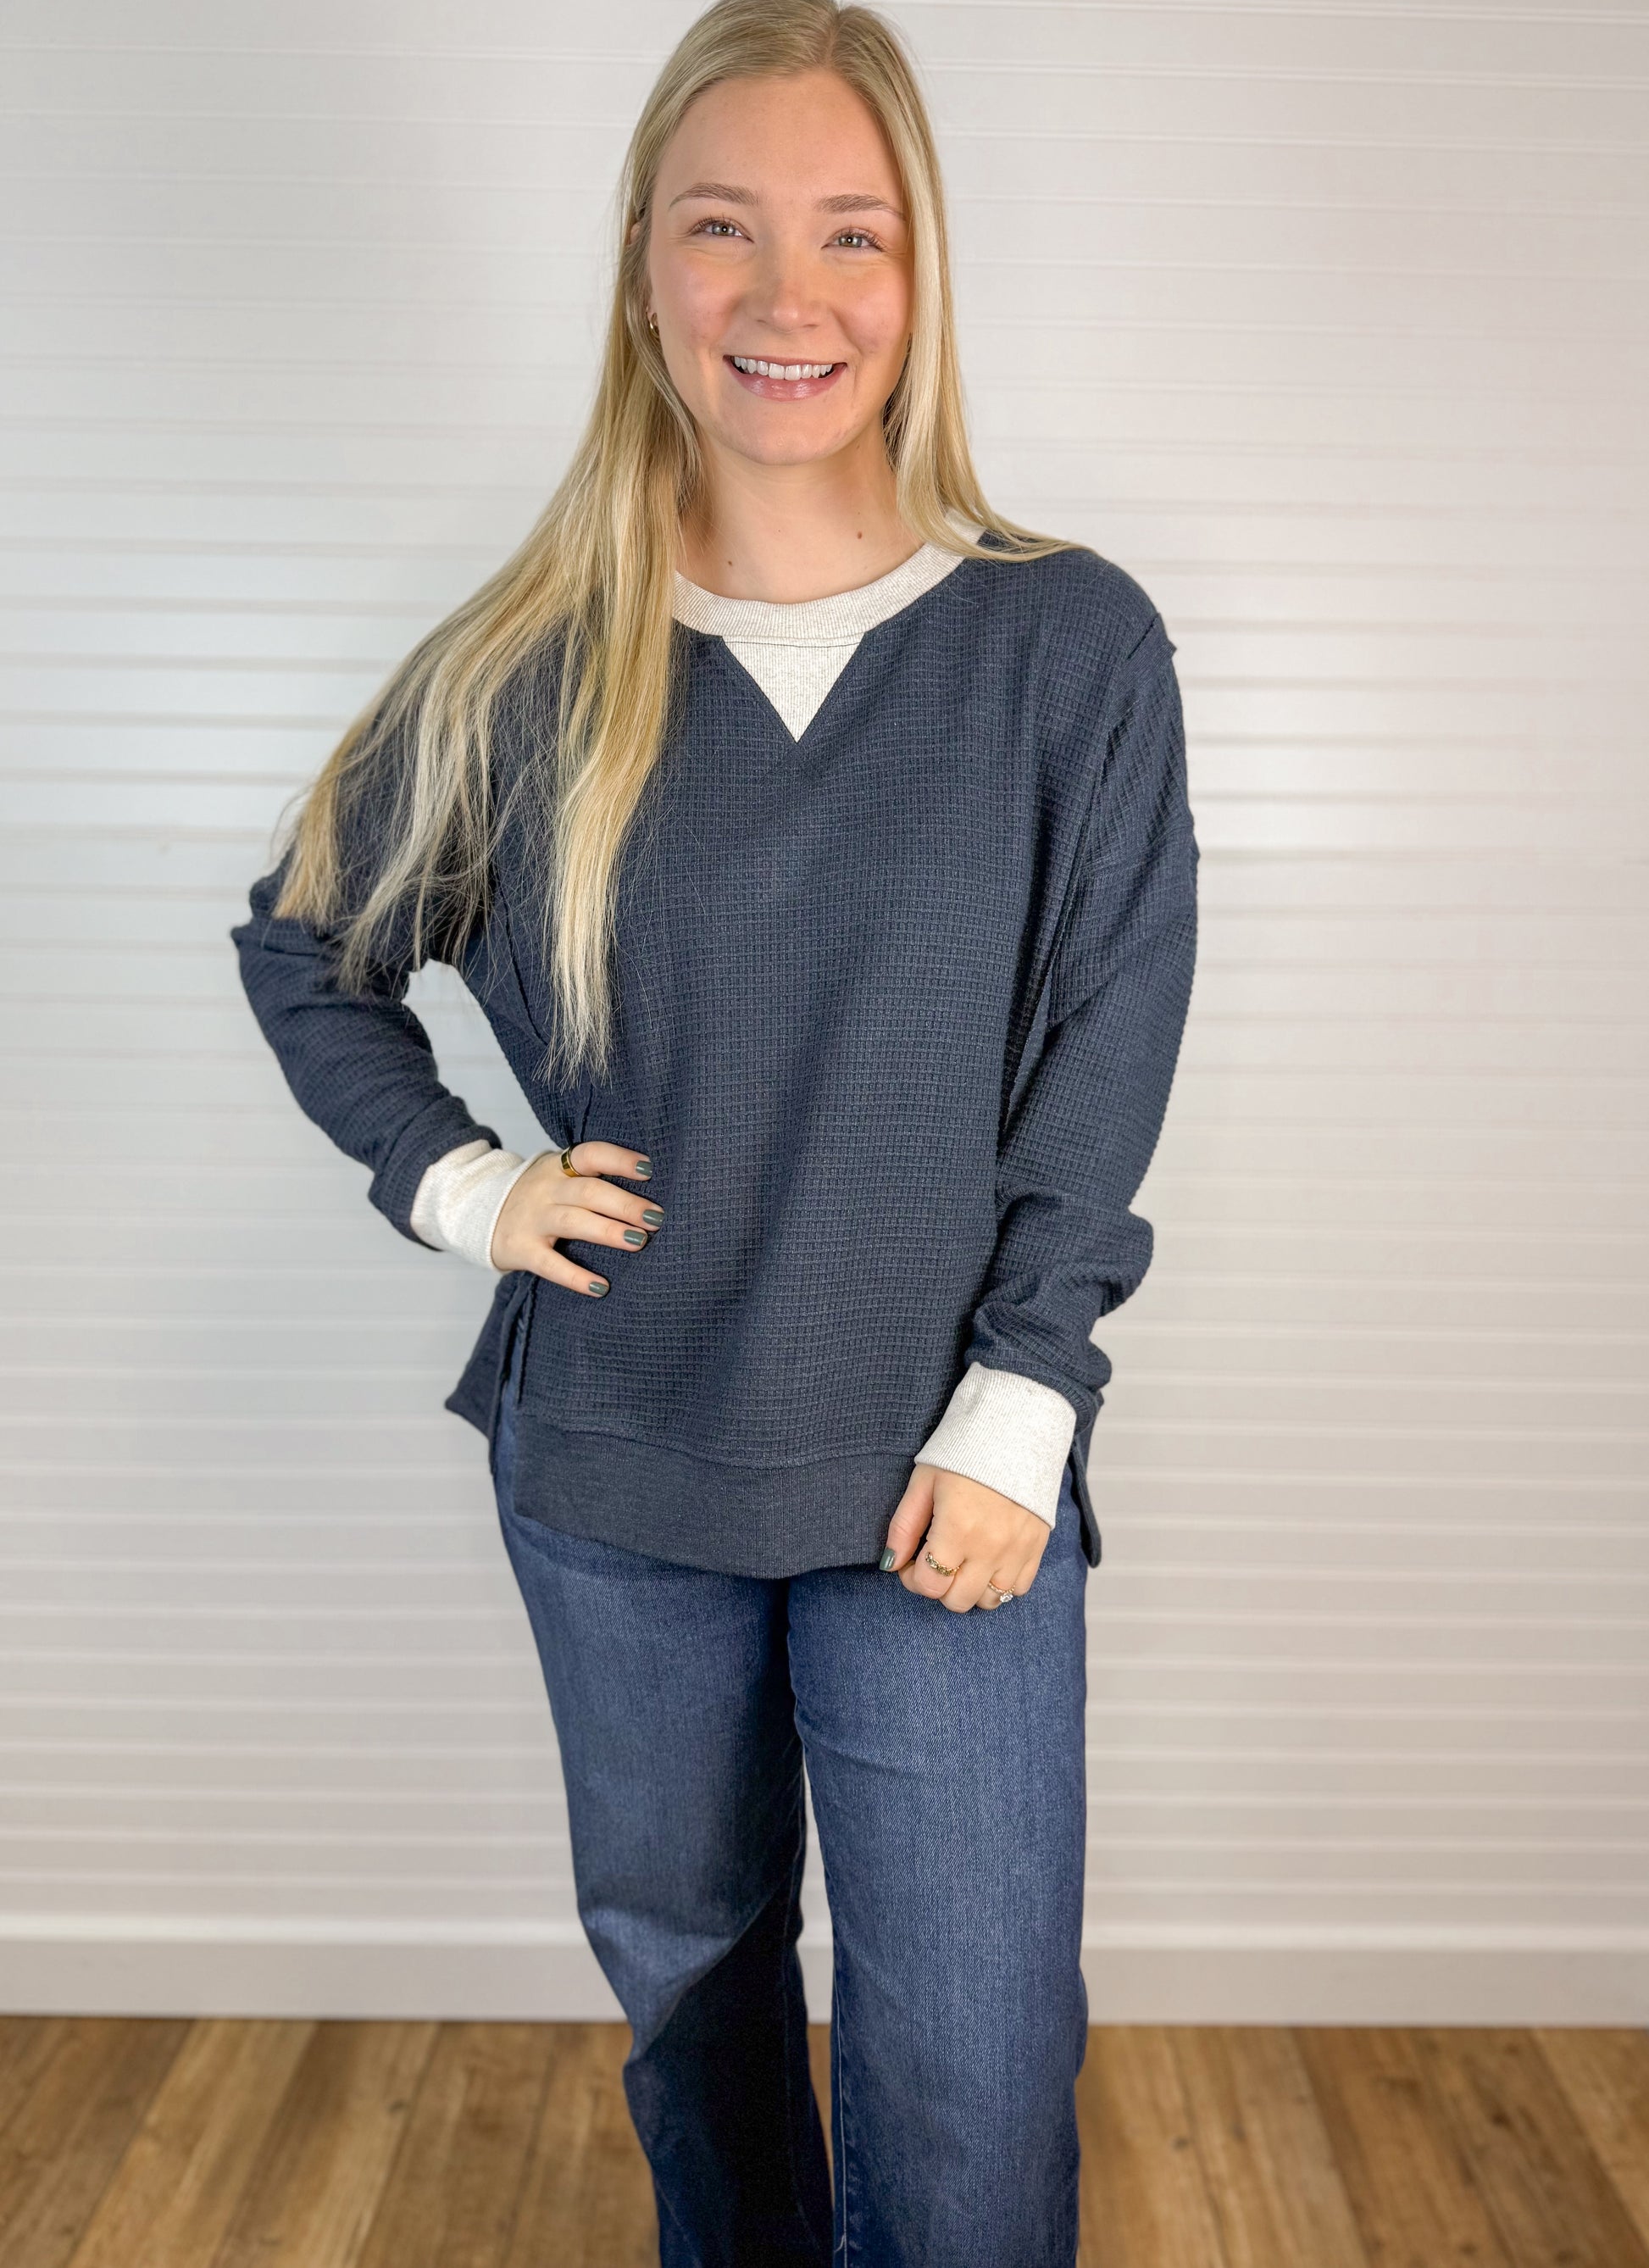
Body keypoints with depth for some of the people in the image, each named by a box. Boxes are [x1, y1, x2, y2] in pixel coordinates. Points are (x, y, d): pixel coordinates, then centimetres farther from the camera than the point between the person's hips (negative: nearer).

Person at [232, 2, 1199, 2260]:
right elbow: (304, 946, 11)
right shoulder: (530, 672, -3)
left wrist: (1011, 1417, -10)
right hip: (612, 1474, 3)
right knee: (680, 1958, 23)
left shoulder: (1072, 644, -7)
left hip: (937, 1475, -2)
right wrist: (457, 1183, -1)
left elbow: (1102, 1072, -6)